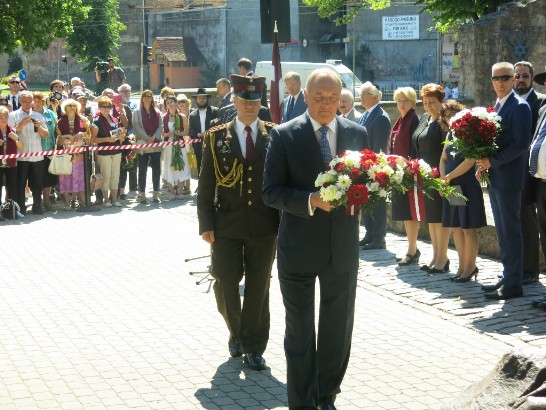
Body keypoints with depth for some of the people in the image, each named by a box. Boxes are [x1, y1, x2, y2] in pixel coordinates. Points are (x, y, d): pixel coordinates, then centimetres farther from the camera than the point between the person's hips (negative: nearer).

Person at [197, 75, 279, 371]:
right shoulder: (217, 137, 2)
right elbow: (205, 185, 3)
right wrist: (206, 224, -4)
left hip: (264, 226, 0)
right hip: (227, 226, 0)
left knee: (258, 288, 6)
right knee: (226, 285, 3)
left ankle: (253, 346, 19)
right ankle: (236, 332, 31)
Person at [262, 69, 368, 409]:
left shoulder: (357, 133, 2)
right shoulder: (285, 135, -7)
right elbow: (271, 192, -10)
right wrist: (311, 201, -24)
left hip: (343, 249, 3)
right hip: (299, 249, -3)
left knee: (338, 329, 14)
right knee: (300, 331, 8)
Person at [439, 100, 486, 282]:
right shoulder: (450, 134, 15)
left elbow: (470, 161, -17)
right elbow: (443, 159, 17)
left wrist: (449, 177, -11)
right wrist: (443, 178, -1)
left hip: (467, 185, -8)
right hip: (450, 186, 8)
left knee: (468, 228, -4)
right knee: (456, 227, 10)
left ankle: (470, 267, 3)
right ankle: (462, 265, 18)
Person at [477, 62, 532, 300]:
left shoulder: (519, 107, -11)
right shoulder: (495, 107, 16)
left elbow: (521, 143, -19)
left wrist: (492, 161, -17)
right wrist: (483, 165, 5)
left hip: (508, 179, -9)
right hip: (494, 178, 9)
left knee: (510, 231, -5)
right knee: (502, 232, 13)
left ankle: (513, 284, 0)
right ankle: (508, 277, 21)